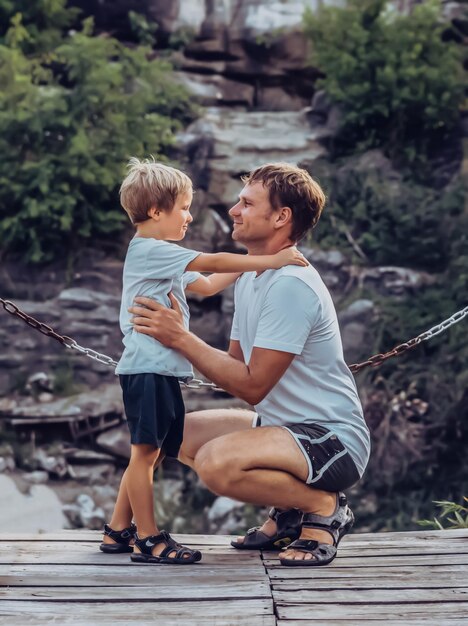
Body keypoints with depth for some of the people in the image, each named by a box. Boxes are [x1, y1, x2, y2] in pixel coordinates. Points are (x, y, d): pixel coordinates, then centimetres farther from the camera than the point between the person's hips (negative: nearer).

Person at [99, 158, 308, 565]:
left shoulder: (160, 258, 22)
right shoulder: (151, 250, -11)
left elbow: (207, 284, 24)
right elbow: (212, 262, -20)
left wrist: (250, 265, 16)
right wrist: (270, 260, -20)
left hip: (161, 370, 11)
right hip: (148, 369, -11)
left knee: (150, 454, 13)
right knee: (146, 452, -6)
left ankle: (118, 530, 21)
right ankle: (148, 540, -1)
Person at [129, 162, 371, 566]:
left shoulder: (291, 284, -22)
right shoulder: (251, 277, 10)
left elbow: (252, 385, -23)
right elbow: (237, 362, 12)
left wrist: (181, 338, -19)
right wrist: (173, 337, -2)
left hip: (333, 440, -10)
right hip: (285, 425, 10)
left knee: (216, 462, -31)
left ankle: (324, 506, -6)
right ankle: (287, 514, 11)